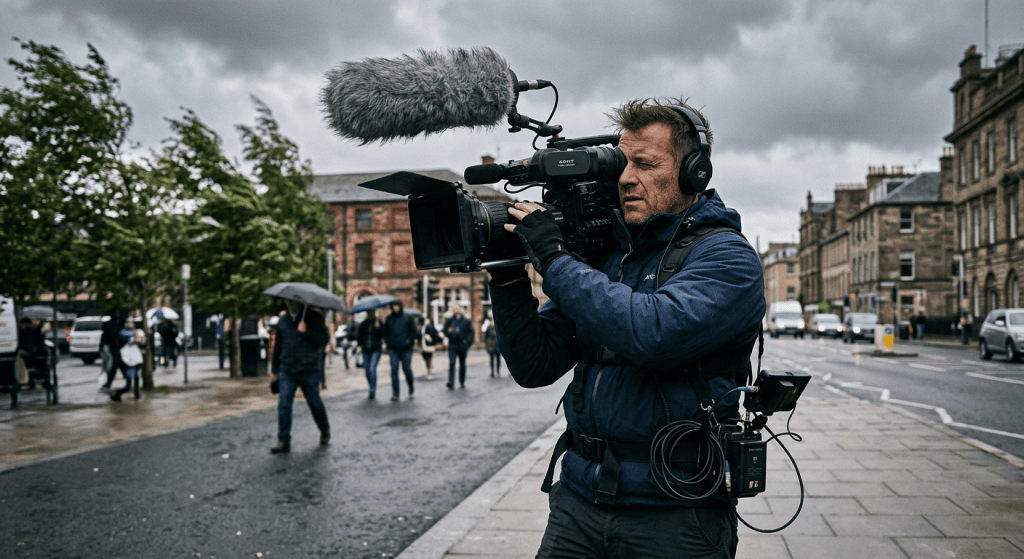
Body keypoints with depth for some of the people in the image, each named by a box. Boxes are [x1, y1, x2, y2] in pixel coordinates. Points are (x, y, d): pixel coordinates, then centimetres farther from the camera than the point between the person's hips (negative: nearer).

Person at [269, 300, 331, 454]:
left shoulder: (314, 318, -2)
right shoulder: (282, 321, 11)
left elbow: (324, 339, -10)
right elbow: (278, 346, 18)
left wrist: (306, 332, -23)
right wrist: (275, 370, 19)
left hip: (308, 371, -3)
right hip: (286, 371, 3)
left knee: (315, 404, 8)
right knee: (283, 405, -5)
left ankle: (325, 430, 33)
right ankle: (284, 442, 0)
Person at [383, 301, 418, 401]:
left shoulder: (408, 317, 2)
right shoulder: (389, 318, 9)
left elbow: (415, 331, 2)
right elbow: (385, 333, 18)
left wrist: (409, 340, -10)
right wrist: (389, 343, 4)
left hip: (406, 349, -1)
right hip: (393, 349, 2)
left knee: (407, 369, 1)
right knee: (394, 370, -7)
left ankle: (411, 386, 31)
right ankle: (395, 393, -5)